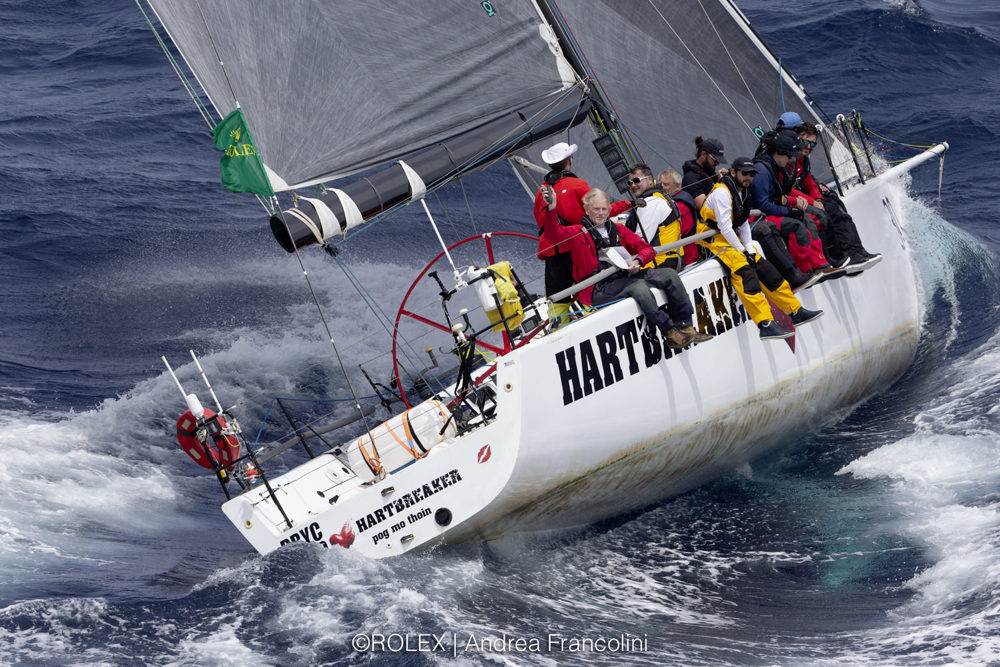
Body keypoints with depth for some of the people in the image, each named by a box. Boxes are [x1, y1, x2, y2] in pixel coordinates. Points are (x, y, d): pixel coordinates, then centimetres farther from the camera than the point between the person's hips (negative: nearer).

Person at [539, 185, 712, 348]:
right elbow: (553, 235, -15)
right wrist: (552, 208, -33)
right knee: (639, 286, -33)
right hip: (599, 289, -6)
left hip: (624, 275, 6)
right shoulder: (577, 233, 4)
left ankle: (685, 326, -9)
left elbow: (646, 248, 20)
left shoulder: (618, 230, 21)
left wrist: (638, 261, -4)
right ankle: (669, 332, -27)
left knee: (670, 275, -9)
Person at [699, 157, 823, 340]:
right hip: (715, 241, -9)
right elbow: (724, 227, -21)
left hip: (733, 238, 10)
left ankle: (796, 312, 11)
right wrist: (742, 251, -16)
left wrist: (750, 249, 0)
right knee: (745, 272, -26)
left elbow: (743, 224, 14)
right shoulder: (722, 192, -17)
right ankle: (766, 325, -36)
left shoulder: (742, 192, 14)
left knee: (763, 268, 2)